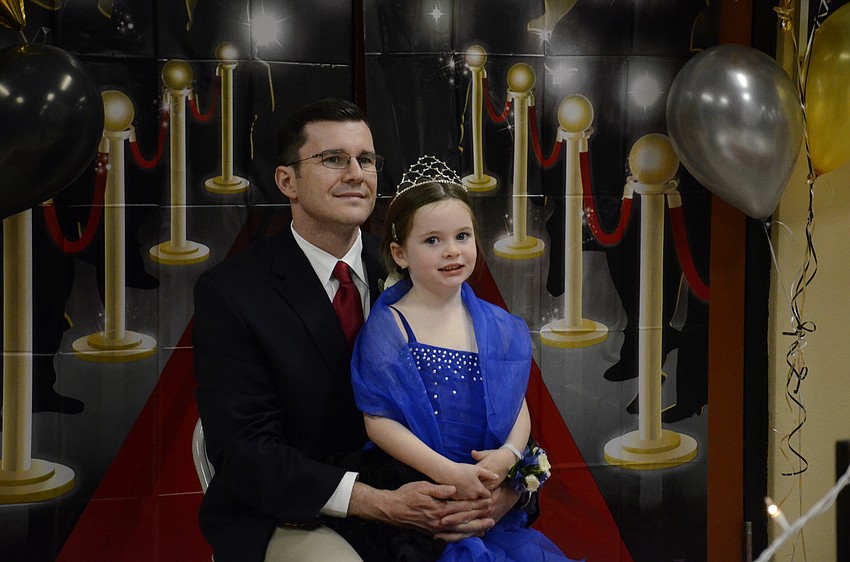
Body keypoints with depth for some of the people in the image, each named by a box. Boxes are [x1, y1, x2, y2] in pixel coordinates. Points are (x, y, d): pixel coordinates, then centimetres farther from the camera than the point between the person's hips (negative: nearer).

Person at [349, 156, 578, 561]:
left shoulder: (498, 327, 6)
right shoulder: (386, 328, -8)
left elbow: (518, 406, 8)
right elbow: (379, 421, -12)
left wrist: (508, 455, -13)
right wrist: (449, 473, -19)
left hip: (493, 496, 4)